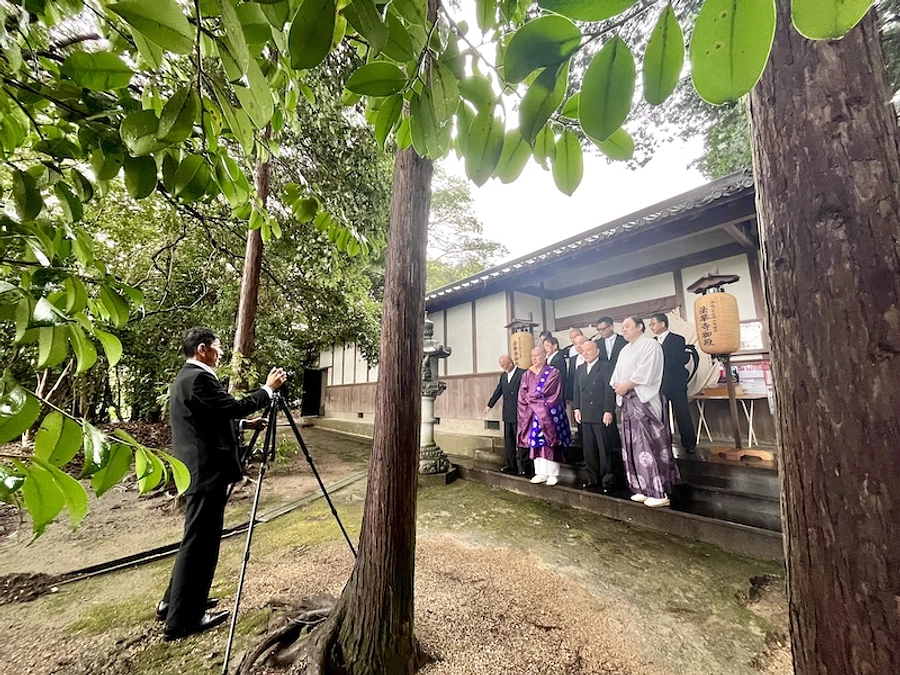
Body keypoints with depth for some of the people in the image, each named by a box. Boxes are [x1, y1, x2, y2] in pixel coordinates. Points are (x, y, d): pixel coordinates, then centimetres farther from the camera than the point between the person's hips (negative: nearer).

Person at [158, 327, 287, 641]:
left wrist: (244, 424, 17)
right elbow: (235, 407, -22)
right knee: (200, 542, 1)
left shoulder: (185, 377, 16)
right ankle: (183, 618, 14)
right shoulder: (199, 378, -18)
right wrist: (268, 388, -12)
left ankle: (173, 603, 34)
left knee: (197, 540, 21)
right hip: (206, 472, -11)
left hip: (196, 470, 11)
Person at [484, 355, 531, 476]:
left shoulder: (522, 374, -12)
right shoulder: (503, 375, 11)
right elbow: (498, 391, 19)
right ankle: (510, 465, 23)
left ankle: (524, 467, 8)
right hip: (507, 415, 7)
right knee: (508, 441, 13)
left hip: (519, 414, -7)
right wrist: (489, 405, 23)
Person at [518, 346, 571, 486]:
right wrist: (535, 397, -9)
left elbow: (544, 393, -14)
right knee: (536, 442, 5)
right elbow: (522, 396, 4)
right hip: (533, 414, 5)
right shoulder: (527, 375, 10)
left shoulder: (554, 373, -5)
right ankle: (541, 472, 15)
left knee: (550, 443, 0)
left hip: (549, 414, -4)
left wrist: (530, 397, -4)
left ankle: (553, 474, 11)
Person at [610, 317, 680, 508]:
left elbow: (644, 372, -17)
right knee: (634, 446, 9)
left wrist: (625, 386, -11)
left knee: (650, 445, -8)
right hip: (628, 402, 8)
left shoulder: (650, 345, -6)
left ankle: (659, 492, -1)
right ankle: (644, 489, 18)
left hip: (644, 401, -8)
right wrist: (617, 385, -2)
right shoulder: (624, 350, 20)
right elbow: (617, 374, 17)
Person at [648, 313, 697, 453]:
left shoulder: (677, 339, -3)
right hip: (658, 384, 5)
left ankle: (689, 443, 13)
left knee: (682, 414, 1)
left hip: (675, 384, -5)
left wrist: (663, 367, -12)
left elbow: (683, 359, -11)